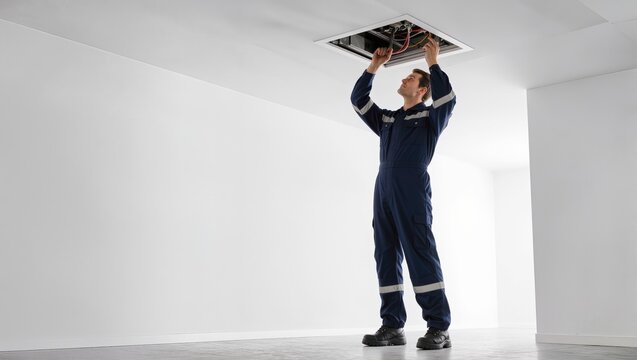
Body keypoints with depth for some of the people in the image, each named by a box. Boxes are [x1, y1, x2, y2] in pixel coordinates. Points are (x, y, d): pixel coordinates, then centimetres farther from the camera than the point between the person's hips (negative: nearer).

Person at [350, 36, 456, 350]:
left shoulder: (430, 116, 12)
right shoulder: (386, 119, 28)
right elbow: (358, 100, 28)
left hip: (412, 191, -6)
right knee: (386, 257, 1)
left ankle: (439, 328, -12)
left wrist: (433, 64, -1)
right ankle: (392, 326, 3)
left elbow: (447, 98, -8)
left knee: (421, 255, -12)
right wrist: (374, 66, 23)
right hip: (383, 191, 6)